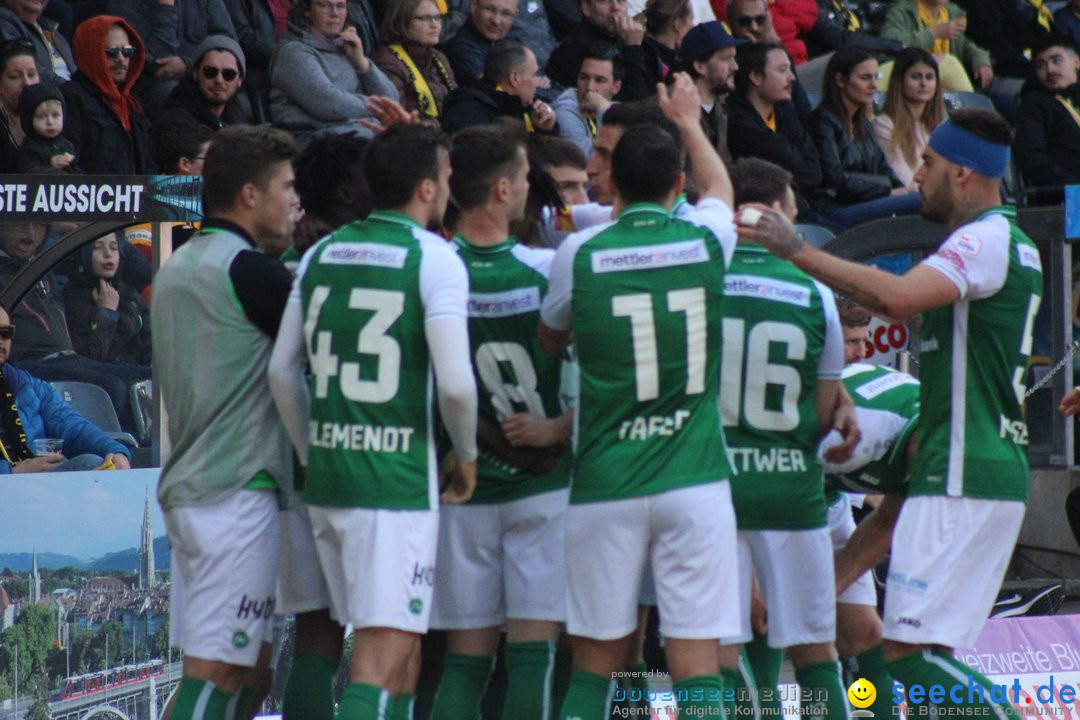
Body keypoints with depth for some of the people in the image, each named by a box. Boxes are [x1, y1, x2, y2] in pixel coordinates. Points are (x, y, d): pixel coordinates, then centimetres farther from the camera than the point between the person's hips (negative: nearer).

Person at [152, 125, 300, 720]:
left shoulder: (176, 268, 15)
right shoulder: (249, 269, -13)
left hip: (186, 486, 9)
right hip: (238, 491, -9)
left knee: (251, 665, 13)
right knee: (216, 671, -10)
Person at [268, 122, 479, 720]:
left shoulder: (321, 255, 10)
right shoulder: (432, 258, -7)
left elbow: (282, 371, 11)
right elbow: (455, 383, -15)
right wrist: (466, 453, 3)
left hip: (326, 476, 7)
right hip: (399, 481, -6)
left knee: (401, 647, 19)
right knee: (382, 658, -9)